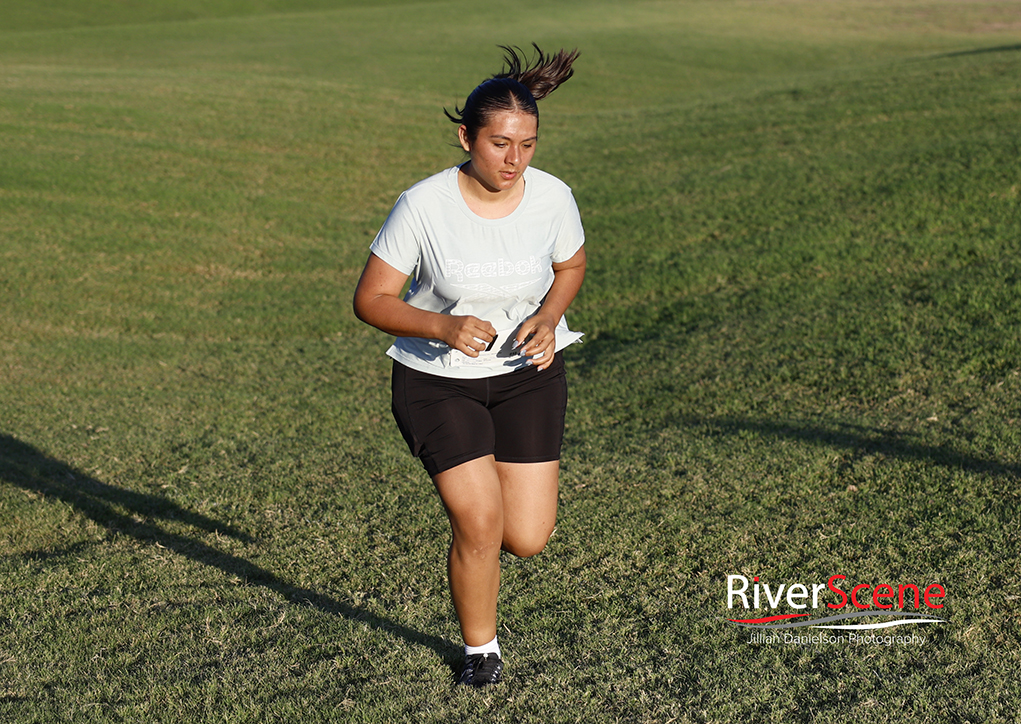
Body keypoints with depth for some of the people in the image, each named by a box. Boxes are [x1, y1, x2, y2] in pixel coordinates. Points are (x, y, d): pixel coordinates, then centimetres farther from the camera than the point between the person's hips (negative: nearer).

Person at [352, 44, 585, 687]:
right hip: (437, 381, -3)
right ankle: (481, 648, 18)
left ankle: (472, 492, 37)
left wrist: (548, 316, -11)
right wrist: (443, 327, -30)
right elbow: (372, 300, -13)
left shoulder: (553, 198, -11)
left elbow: (572, 265, 10)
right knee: (480, 526, -11)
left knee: (528, 538, -1)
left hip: (527, 374, 3)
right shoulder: (423, 206, -20)